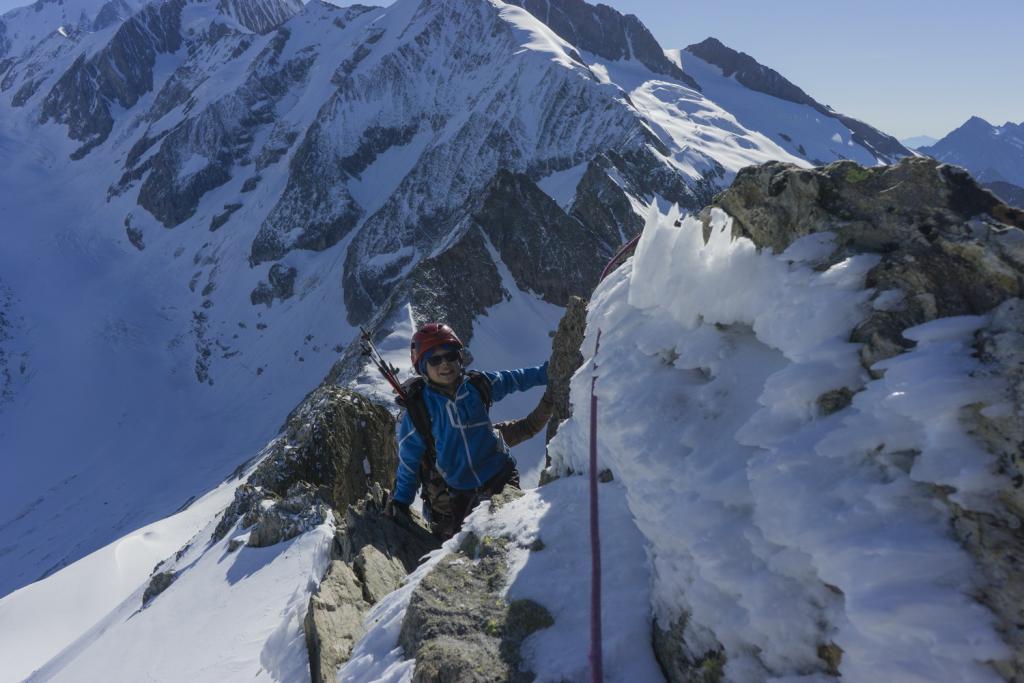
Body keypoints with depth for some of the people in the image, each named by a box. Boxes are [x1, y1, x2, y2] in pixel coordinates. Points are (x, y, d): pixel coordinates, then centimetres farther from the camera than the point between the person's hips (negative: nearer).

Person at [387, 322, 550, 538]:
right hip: (456, 494, -1)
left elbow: (516, 379, 9)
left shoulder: (478, 385, -9)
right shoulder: (417, 409, -14)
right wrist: (401, 501, 0)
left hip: (500, 477, 1)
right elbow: (408, 461, -3)